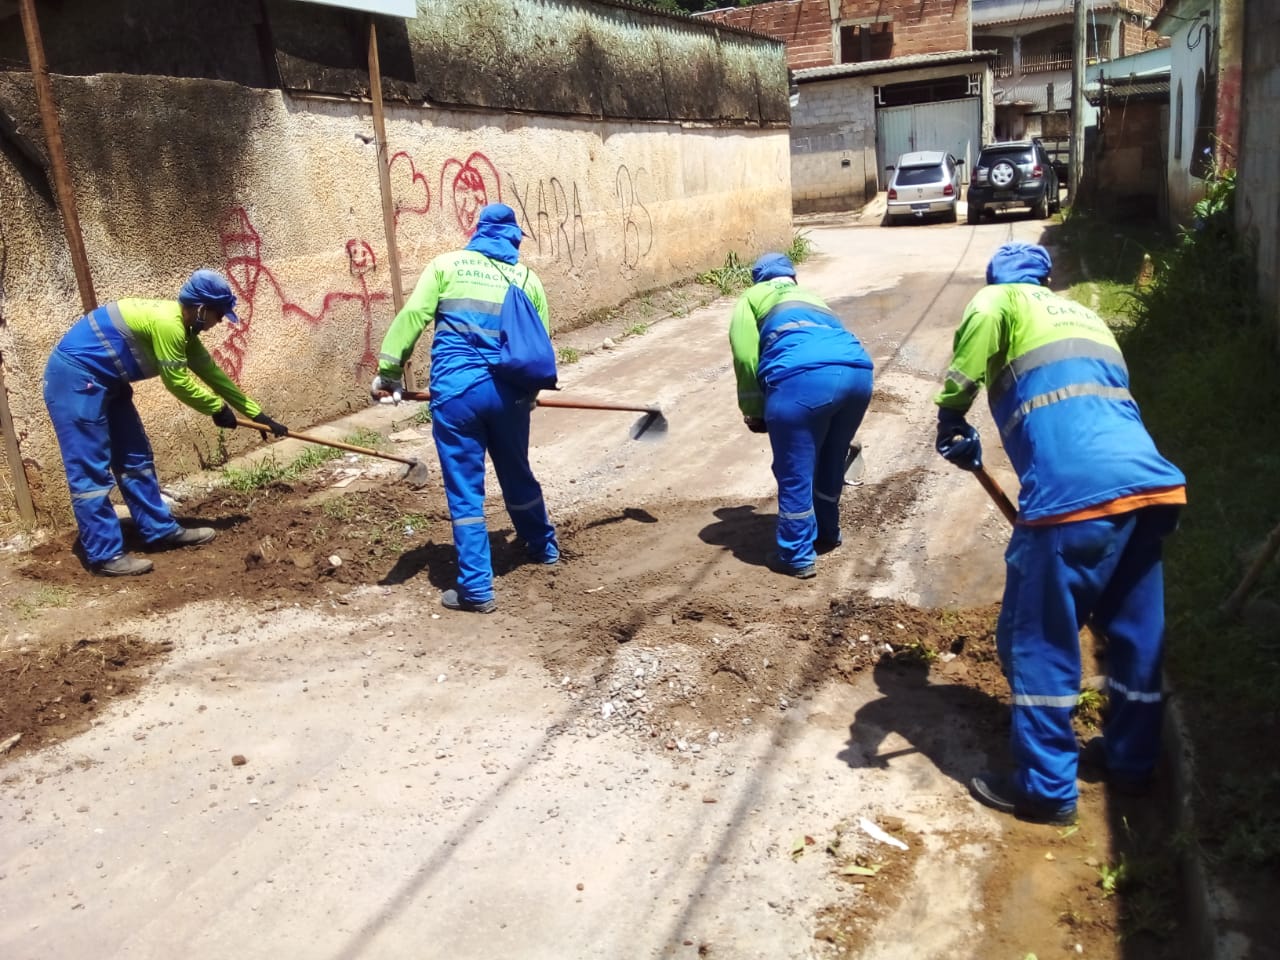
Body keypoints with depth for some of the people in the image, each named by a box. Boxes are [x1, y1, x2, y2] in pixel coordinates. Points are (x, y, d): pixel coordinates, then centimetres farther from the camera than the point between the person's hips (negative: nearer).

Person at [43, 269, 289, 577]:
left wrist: (257, 415, 17)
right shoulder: (166, 323, -24)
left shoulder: (181, 327, 8)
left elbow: (211, 372, 15)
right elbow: (178, 381, -17)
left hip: (103, 380, 11)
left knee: (136, 458, 13)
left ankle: (161, 530, 22)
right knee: (91, 470, -7)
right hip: (74, 378, -11)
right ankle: (105, 555, -2)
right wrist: (218, 408, -2)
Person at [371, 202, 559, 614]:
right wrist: (531, 390, 28)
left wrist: (389, 370, 0)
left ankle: (476, 589, 7)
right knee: (517, 474, 24)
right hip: (509, 392, 3)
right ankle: (544, 547, 45)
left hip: (456, 390, -2)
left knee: (465, 490, 4)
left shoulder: (447, 264, 8)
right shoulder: (527, 278, 13)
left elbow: (413, 315, -3)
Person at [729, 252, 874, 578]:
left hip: (804, 377, -6)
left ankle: (798, 557, 17)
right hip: (857, 372, 6)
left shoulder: (754, 297, 23)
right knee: (831, 462, 25)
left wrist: (754, 412, 16)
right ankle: (827, 534, 42)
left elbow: (745, 357, 7)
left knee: (795, 473, 7)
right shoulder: (813, 298, 40)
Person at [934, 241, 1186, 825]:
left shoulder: (1000, 301, 12)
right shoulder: (1087, 317, 31)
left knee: (1037, 642, 5)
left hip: (1078, 494, -7)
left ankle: (1047, 789, 14)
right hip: (1153, 485, 8)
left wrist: (953, 429, 6)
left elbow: (963, 376, -10)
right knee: (1136, 633, 21)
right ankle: (1131, 762, 36)